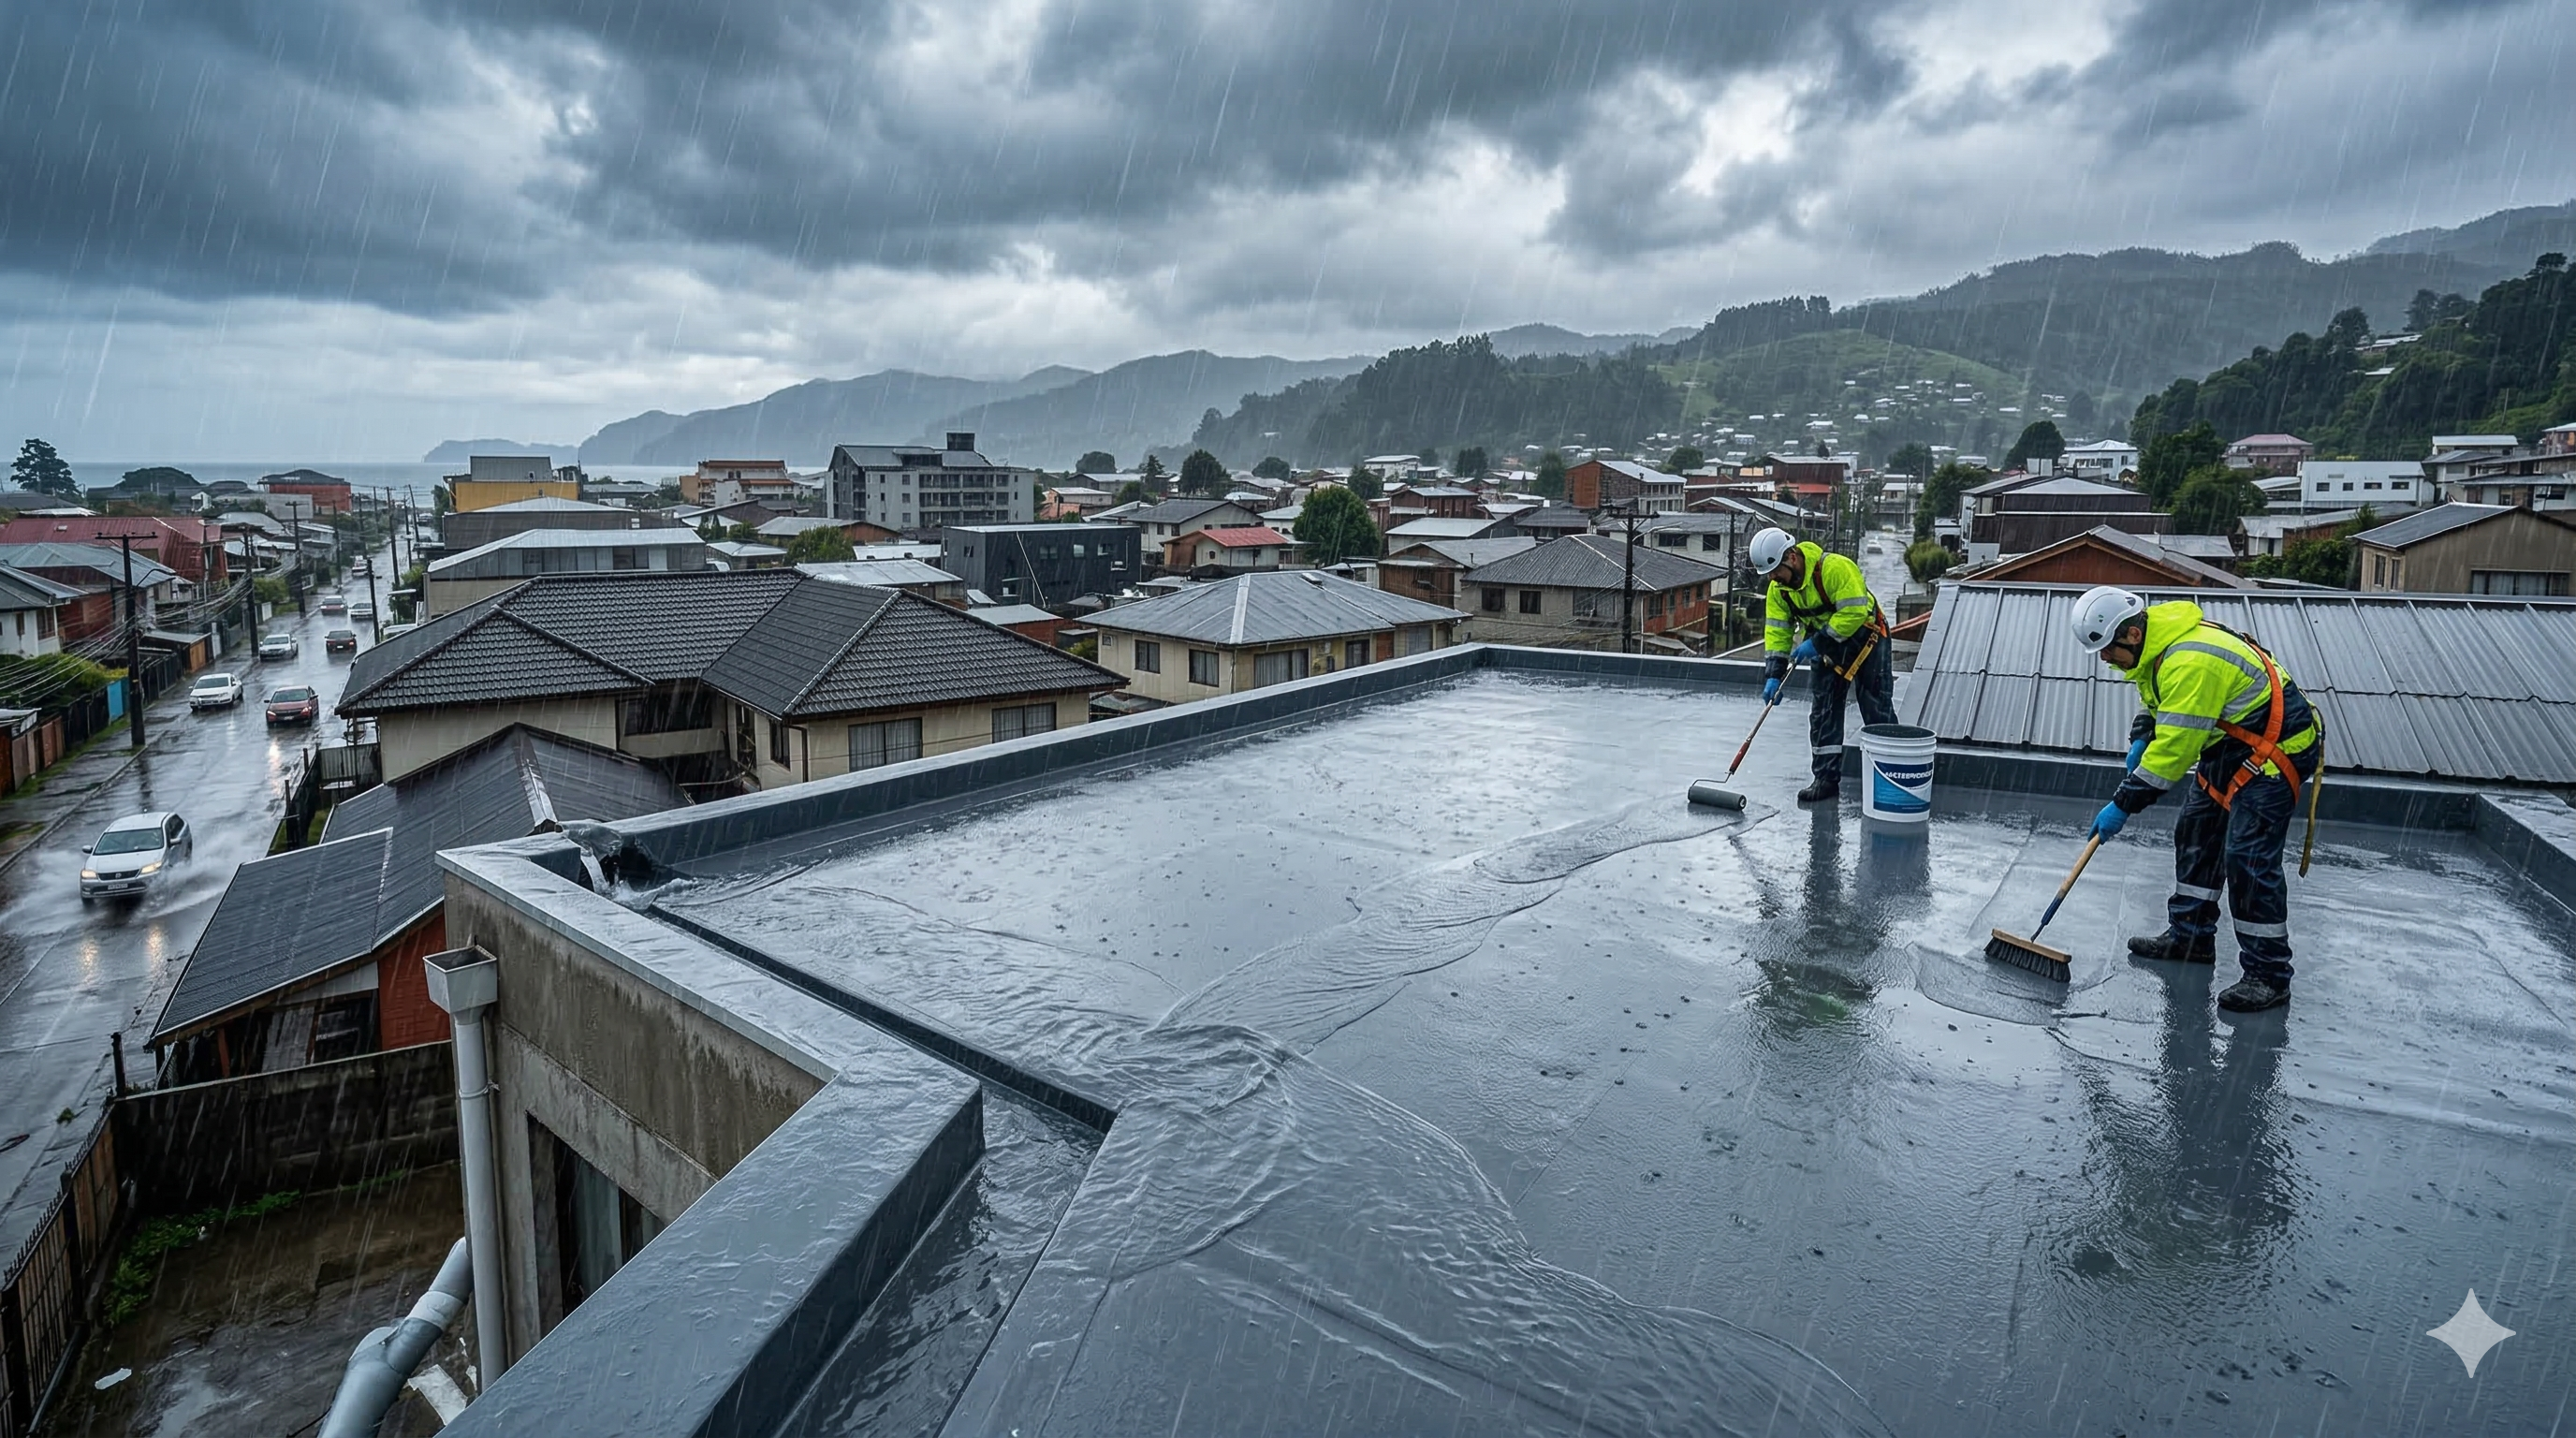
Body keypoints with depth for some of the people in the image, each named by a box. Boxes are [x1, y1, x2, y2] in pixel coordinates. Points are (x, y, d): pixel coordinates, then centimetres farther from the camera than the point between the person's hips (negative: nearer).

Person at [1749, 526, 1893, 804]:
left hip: (1864, 638, -6)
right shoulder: (1778, 588, -8)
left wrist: (1817, 643, -30)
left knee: (1878, 711, 1)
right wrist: (1773, 675, -14)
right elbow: (1776, 629, -6)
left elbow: (1854, 612, -32)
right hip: (1826, 646, 6)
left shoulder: (1835, 568, -30)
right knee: (1823, 711, 3)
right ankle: (1826, 778, 9)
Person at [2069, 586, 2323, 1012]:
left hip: (2276, 749, -11)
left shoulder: (2191, 662, -32)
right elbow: (2162, 703, 20)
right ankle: (2190, 936, 26)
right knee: (2195, 833, 15)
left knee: (2249, 857, -13)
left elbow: (2175, 749, -31)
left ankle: (2268, 974, -5)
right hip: (2229, 744, 11)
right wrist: (2142, 738, 1)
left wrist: (2123, 805, -26)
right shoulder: (2157, 645, 0)